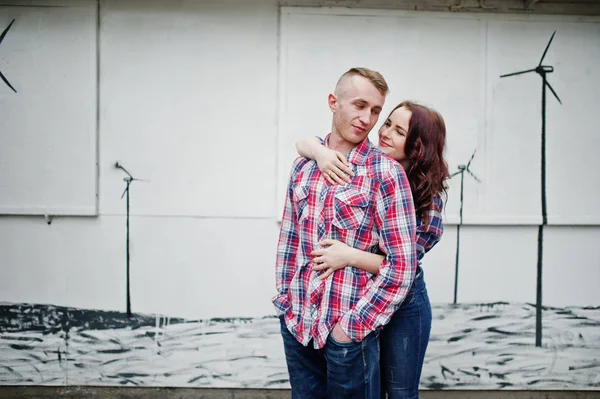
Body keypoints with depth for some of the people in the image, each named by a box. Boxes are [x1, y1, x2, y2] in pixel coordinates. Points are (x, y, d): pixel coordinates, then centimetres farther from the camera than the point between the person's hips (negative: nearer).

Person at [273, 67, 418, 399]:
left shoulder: (385, 172, -11)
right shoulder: (304, 164, 4)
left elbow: (401, 265, -14)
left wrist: (352, 324, -13)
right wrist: (285, 299, 8)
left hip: (348, 330, -4)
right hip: (295, 323, 5)